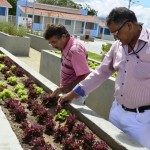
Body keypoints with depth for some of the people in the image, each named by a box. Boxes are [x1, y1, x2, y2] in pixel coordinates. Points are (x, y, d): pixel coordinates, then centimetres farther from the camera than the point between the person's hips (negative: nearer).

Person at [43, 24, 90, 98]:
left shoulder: (75, 50, -25)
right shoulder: (65, 47, 2)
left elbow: (85, 77, -26)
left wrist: (63, 89, -25)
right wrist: (63, 88, 9)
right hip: (67, 91, 8)